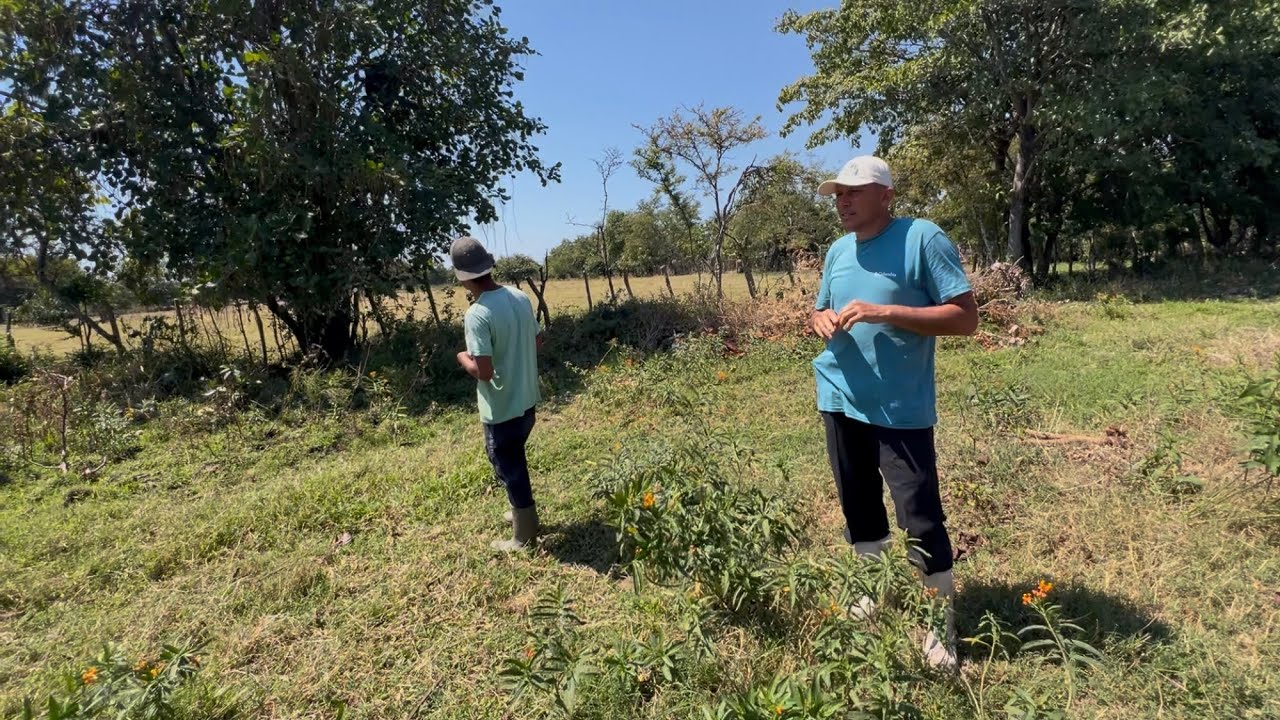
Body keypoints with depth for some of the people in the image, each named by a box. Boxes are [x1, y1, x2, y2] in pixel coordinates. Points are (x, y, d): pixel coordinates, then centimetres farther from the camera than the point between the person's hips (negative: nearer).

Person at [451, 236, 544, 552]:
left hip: (502, 409, -8)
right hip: (526, 400, 8)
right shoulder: (521, 297, -1)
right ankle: (523, 512, 46)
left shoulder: (477, 315, -24)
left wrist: (463, 358, -7)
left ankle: (523, 537, 25)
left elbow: (484, 371, -26)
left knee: (509, 469, 9)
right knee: (516, 461, 27)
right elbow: (538, 342, 9)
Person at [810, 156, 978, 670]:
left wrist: (883, 311, -24)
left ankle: (941, 630, 15)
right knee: (859, 508, 18)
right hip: (840, 401, 7)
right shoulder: (838, 251, 9)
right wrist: (823, 320, -5)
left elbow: (965, 317, -16)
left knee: (920, 522, -2)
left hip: (900, 409, -6)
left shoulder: (923, 239, -11)